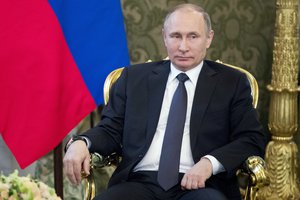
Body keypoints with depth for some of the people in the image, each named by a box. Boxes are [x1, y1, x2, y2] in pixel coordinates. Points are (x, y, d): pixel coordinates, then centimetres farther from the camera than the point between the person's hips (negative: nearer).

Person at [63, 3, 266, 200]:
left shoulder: (232, 83, 11)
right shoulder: (134, 77, 17)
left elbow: (253, 140, 5)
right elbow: (111, 130, 16)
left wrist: (210, 162, -13)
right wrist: (81, 142, -6)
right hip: (141, 183, 1)